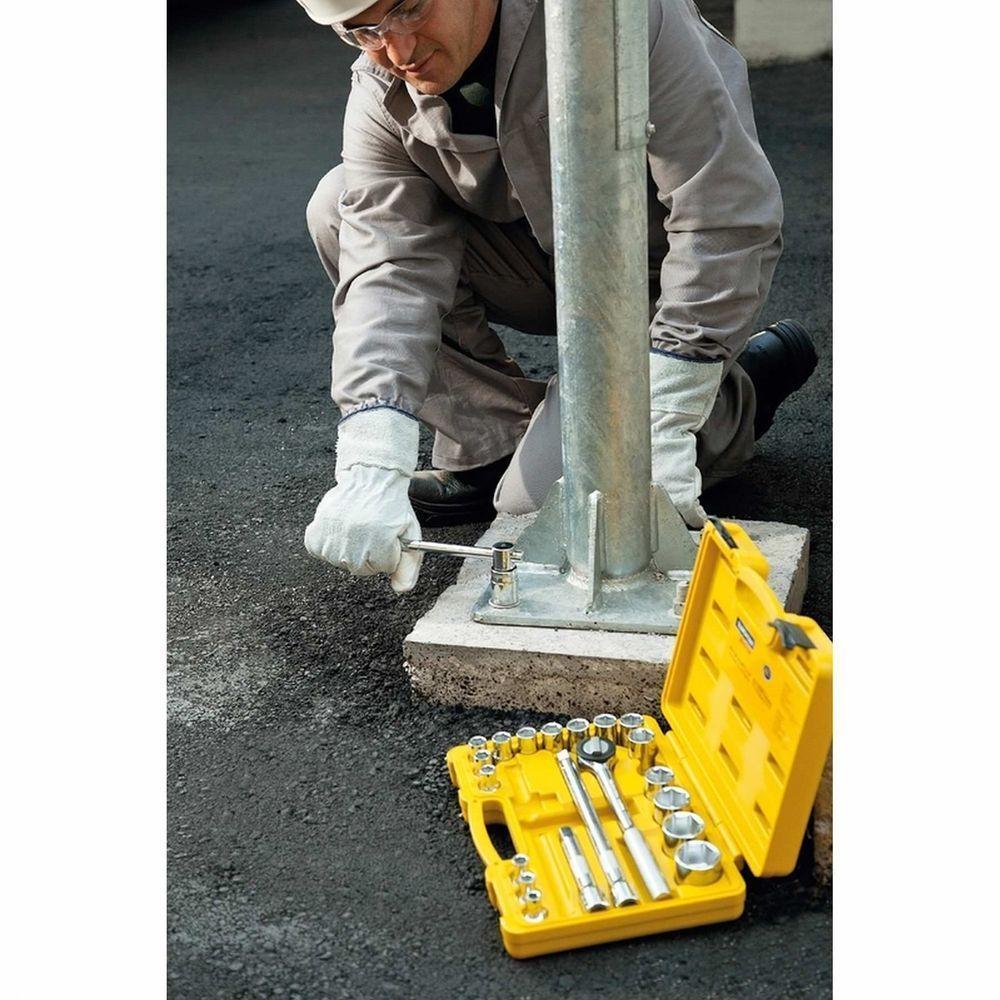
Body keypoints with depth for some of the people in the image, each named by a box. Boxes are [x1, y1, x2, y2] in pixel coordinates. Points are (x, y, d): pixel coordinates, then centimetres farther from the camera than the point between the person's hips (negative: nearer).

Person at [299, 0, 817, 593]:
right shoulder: (382, 97, -14)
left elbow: (728, 216, -30)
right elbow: (388, 270, -22)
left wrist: (661, 425, -33)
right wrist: (372, 469, -38)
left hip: (664, 280, -5)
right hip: (548, 264, 6)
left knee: (542, 500, -20)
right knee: (338, 210, -14)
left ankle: (736, 398, 7)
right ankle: (493, 445, -3)